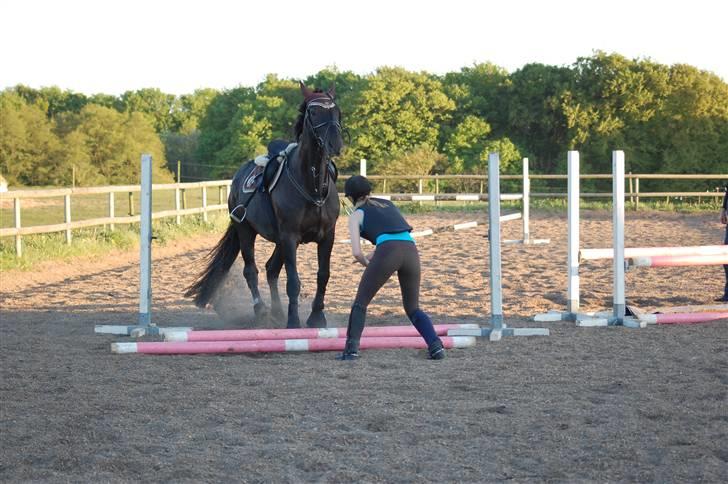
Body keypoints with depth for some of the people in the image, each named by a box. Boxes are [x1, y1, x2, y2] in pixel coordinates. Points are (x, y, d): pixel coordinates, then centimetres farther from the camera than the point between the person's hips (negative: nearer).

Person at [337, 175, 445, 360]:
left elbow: (356, 252, 6)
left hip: (387, 253, -4)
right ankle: (435, 345, -2)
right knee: (412, 308, 19)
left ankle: (352, 349, -1)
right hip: (411, 251, 4)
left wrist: (369, 265, 25)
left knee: (360, 302, 14)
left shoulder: (356, 215, 16)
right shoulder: (388, 204, 32)